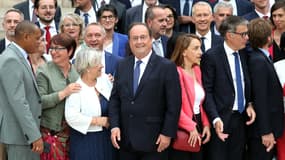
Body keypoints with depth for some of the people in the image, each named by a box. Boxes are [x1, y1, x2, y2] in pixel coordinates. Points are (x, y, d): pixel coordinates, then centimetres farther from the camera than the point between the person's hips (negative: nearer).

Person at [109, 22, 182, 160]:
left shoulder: (167, 67, -6)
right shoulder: (122, 66, 9)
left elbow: (173, 104, -8)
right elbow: (114, 99, 9)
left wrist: (167, 133, -12)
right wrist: (114, 126, -2)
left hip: (153, 140, -4)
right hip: (125, 139, 4)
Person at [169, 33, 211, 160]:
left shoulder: (196, 70, 11)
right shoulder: (175, 72, -16)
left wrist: (205, 124, 4)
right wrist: (190, 127, -18)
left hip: (198, 125, 8)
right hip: (182, 130, -8)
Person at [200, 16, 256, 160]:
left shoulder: (243, 54, 9)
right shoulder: (211, 56, -10)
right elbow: (207, 91, -12)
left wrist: (249, 104, 2)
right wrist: (215, 119, -21)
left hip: (241, 117, 6)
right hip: (221, 120, -6)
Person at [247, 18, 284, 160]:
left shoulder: (261, 58, 8)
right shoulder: (258, 61, -19)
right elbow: (260, 99, -22)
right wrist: (266, 132, -20)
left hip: (268, 125, 9)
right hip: (262, 128, -9)